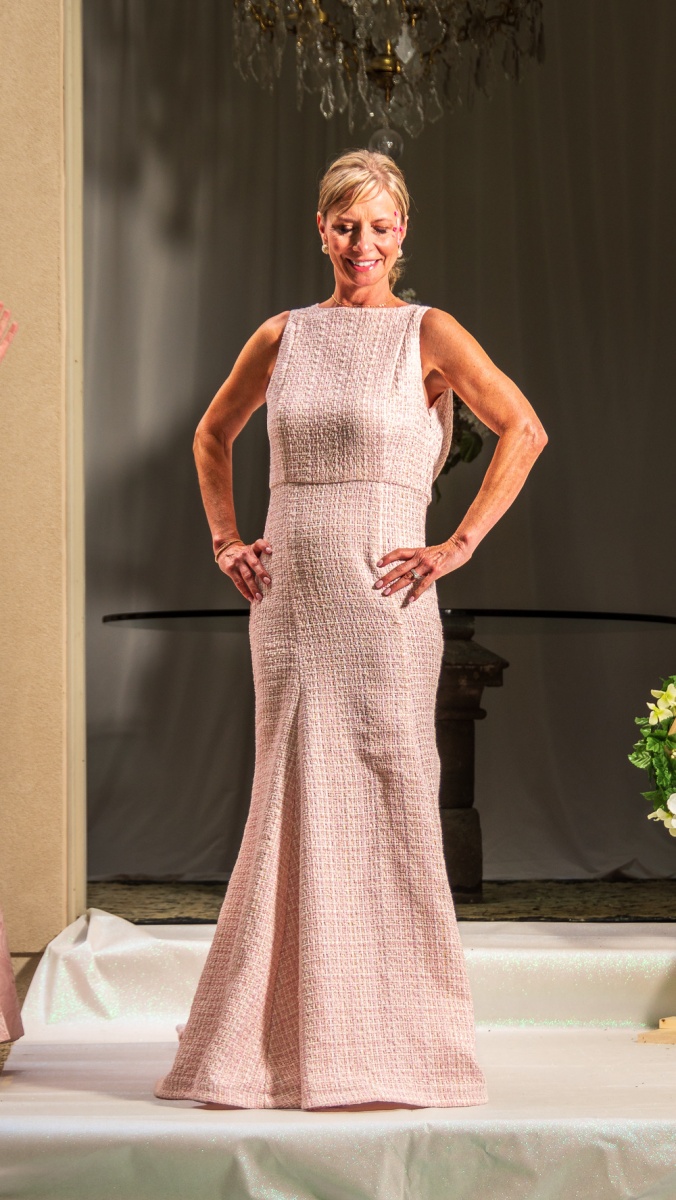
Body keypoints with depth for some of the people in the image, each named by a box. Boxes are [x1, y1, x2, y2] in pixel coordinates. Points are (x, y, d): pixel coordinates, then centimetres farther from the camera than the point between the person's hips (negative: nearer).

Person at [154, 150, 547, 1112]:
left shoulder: (428, 333, 0)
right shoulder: (282, 337, 11)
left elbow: (524, 429, -6)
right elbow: (213, 435, 24)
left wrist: (460, 544, -10)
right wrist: (225, 539, 12)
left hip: (382, 601, -3)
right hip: (289, 599, 4)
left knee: (388, 806, -2)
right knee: (296, 807, 5)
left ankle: (395, 1039, 8)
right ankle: (291, 1039, 13)